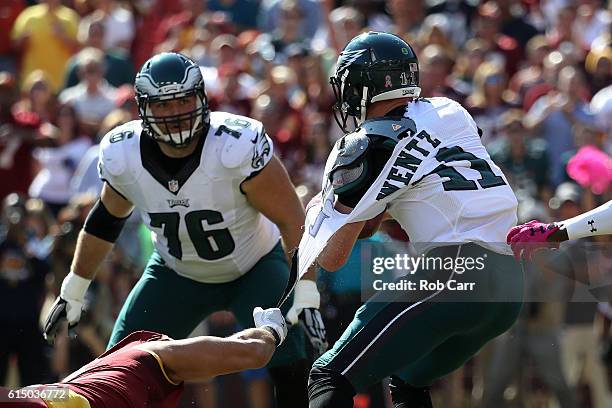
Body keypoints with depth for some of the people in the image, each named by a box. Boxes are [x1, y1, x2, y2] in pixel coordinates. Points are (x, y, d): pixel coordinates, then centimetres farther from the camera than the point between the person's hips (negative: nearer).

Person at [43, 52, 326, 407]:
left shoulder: (238, 147, -33)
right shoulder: (123, 155, -18)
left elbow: (293, 220, -26)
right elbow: (107, 219, 3)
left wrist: (306, 293, -31)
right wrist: (73, 290, 10)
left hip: (255, 267, -4)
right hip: (177, 272, 4)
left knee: (291, 373, -22)